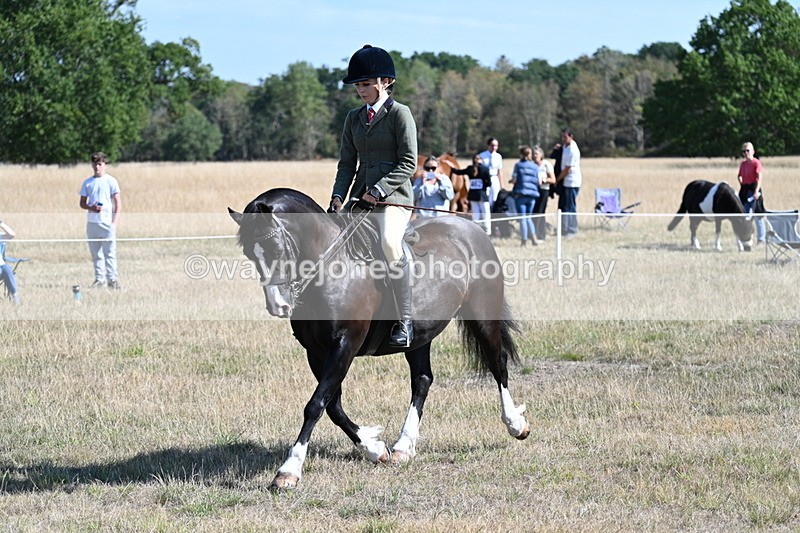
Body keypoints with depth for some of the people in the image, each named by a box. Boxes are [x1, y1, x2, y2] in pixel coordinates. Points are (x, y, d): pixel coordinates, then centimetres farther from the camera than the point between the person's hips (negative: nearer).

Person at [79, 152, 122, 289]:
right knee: (96, 253, 5)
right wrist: (91, 207, -8)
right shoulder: (87, 182, 11)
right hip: (91, 221, 4)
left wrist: (115, 221, -10)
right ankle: (99, 279, 10)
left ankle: (113, 279, -6)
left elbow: (118, 203, 0)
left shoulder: (111, 181, 2)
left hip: (107, 222, -4)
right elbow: (82, 203, 14)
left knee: (109, 252, -8)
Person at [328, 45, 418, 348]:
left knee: (389, 243, -32)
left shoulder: (400, 114, -2)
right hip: (361, 197, 8)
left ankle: (404, 322, -29)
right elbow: (347, 163, 16)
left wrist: (378, 191, -17)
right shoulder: (354, 118, 17)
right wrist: (338, 197, -1)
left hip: (393, 197, -8)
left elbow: (408, 164, -8)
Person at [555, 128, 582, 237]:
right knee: (562, 206, 12)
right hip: (565, 181, 9)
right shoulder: (565, 146, 8)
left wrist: (557, 180, -6)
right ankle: (564, 229, 19)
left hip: (572, 182, -9)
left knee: (570, 207, -5)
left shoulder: (573, 151, -19)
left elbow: (567, 169, -15)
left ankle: (572, 231, 0)